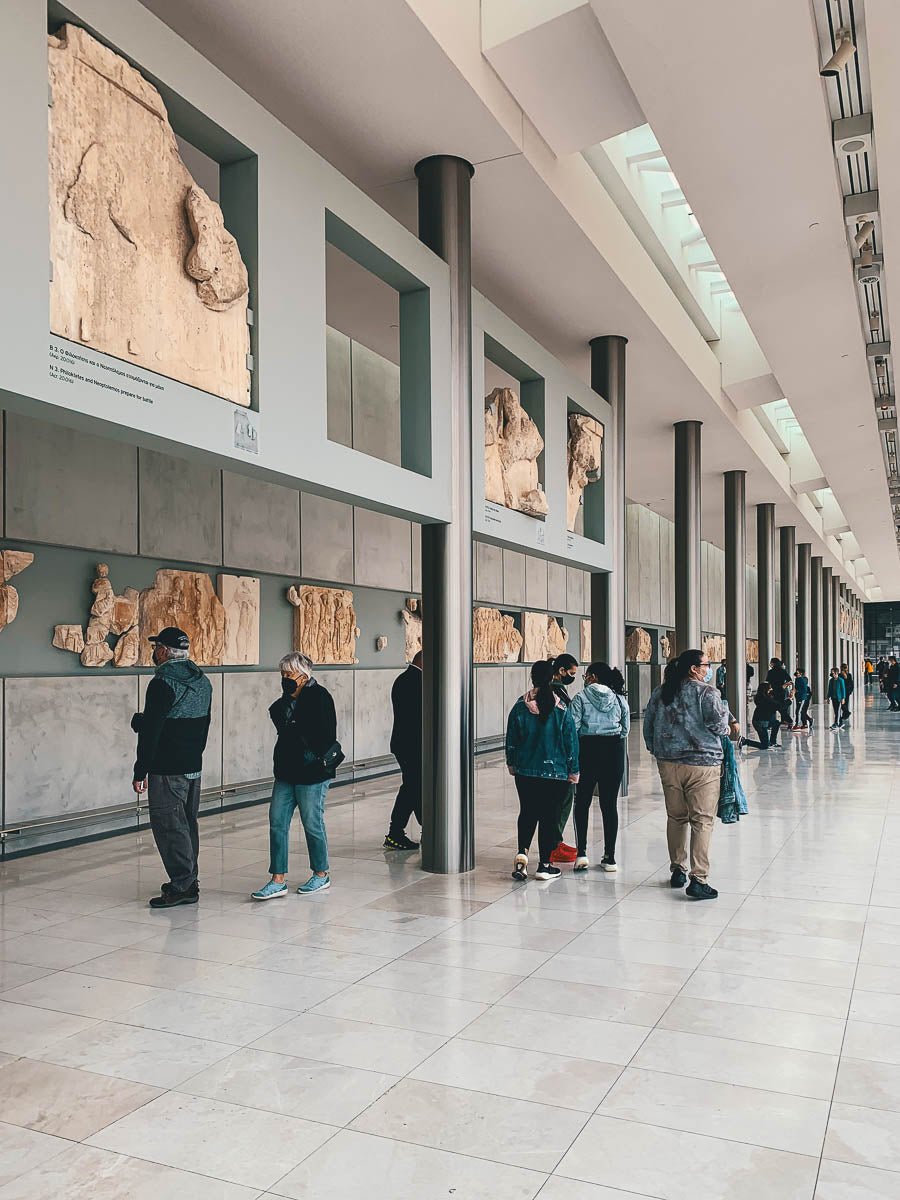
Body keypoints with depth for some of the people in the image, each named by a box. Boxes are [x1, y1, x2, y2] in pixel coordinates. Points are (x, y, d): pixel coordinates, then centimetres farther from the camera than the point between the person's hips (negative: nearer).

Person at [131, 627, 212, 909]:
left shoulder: (163, 683, -16)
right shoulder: (202, 681, 11)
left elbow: (150, 730, -18)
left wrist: (140, 771, -14)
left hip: (167, 770, -9)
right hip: (194, 766, 9)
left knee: (168, 825, -3)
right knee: (187, 823, 15)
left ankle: (182, 887, -1)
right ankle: (188, 882, 23)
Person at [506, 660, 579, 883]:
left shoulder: (520, 707, -4)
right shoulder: (561, 709, -8)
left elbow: (511, 739, 3)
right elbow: (571, 741, -3)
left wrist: (511, 763, 17)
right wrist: (573, 771, 6)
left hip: (525, 771, 2)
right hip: (556, 772, -2)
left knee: (527, 813, 15)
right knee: (550, 815, 7)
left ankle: (522, 852, -4)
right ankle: (545, 865, 11)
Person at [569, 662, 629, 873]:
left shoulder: (581, 698, -6)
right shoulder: (619, 699, 5)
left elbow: (572, 728, -10)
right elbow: (625, 729, 7)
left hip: (588, 750, -2)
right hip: (614, 751, 3)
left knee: (582, 802, 11)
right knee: (610, 804, 7)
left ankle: (581, 853, 4)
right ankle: (609, 858, 10)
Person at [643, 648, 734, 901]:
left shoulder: (660, 693, 8)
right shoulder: (706, 692, -9)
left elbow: (648, 725, 12)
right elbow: (718, 724, -12)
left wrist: (656, 751, 23)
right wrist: (727, 728, 9)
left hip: (668, 763, 6)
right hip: (702, 764, -5)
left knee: (676, 817, 16)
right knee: (702, 821, -2)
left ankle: (677, 871, 25)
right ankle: (699, 880, -5)